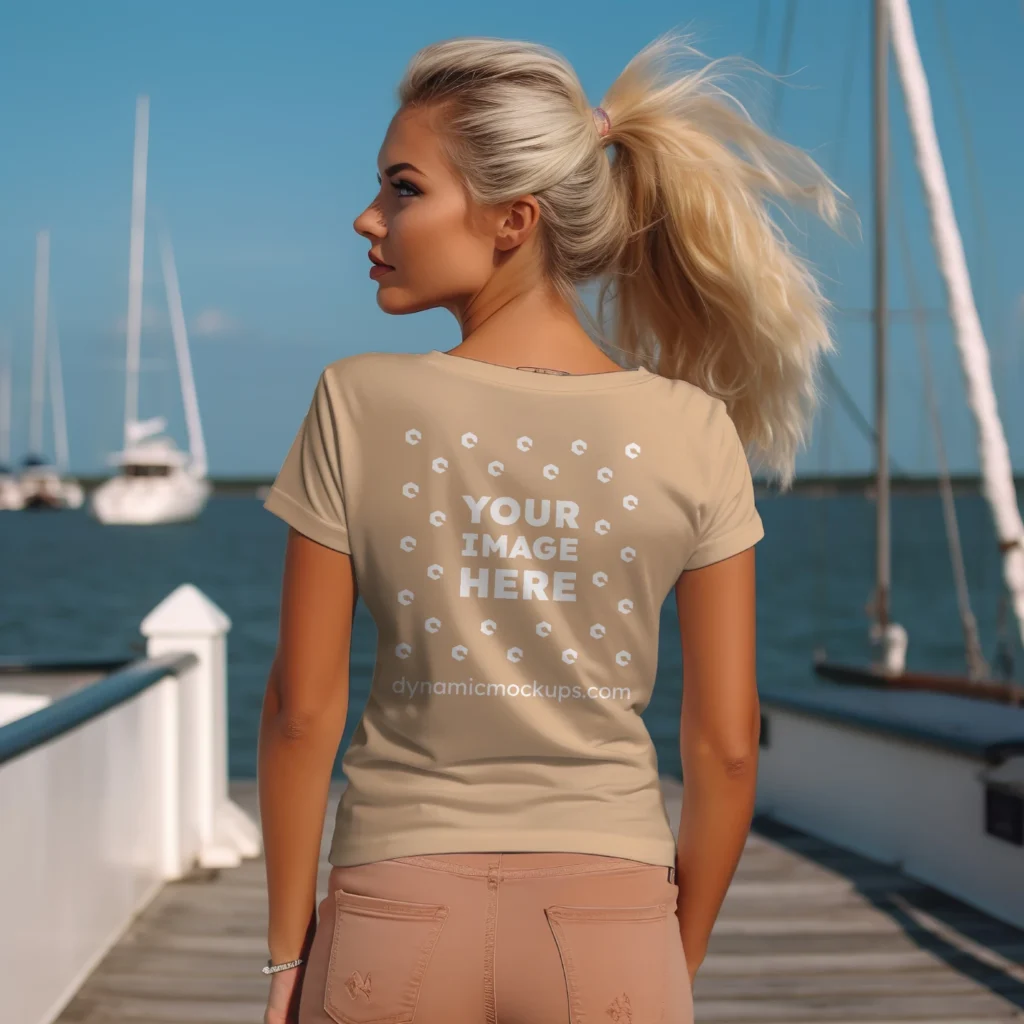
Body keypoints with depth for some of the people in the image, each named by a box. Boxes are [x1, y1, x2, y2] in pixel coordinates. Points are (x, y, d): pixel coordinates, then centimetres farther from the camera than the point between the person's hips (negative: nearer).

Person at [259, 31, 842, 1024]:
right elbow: (726, 743, -2)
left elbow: (302, 710, -6)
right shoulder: (693, 431, -6)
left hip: (398, 908, -1)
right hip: (609, 916, 1)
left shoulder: (360, 406, -10)